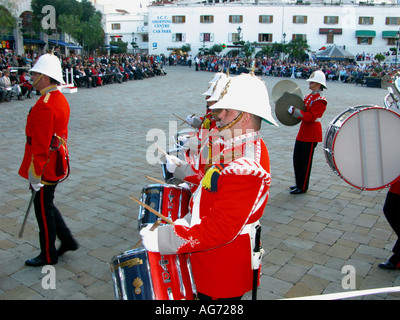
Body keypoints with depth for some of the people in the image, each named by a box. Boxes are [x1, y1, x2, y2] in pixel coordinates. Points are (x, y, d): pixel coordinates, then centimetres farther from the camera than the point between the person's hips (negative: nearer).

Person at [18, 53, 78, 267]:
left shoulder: (44, 106, -24)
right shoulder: (60, 99, 7)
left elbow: (40, 145, -25)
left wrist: (35, 175, -20)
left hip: (45, 168, -9)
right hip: (57, 164, 9)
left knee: (43, 210, 6)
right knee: (46, 205, 23)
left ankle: (48, 256, 23)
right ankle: (67, 240, 32)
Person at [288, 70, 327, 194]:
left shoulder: (320, 100, -15)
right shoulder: (308, 97, 12)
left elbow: (310, 117, -24)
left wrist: (294, 110, -24)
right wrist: (293, 110, 2)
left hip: (311, 134, -9)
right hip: (303, 132, 9)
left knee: (306, 161, 0)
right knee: (297, 159, 14)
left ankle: (303, 187, 12)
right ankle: (299, 183, 28)